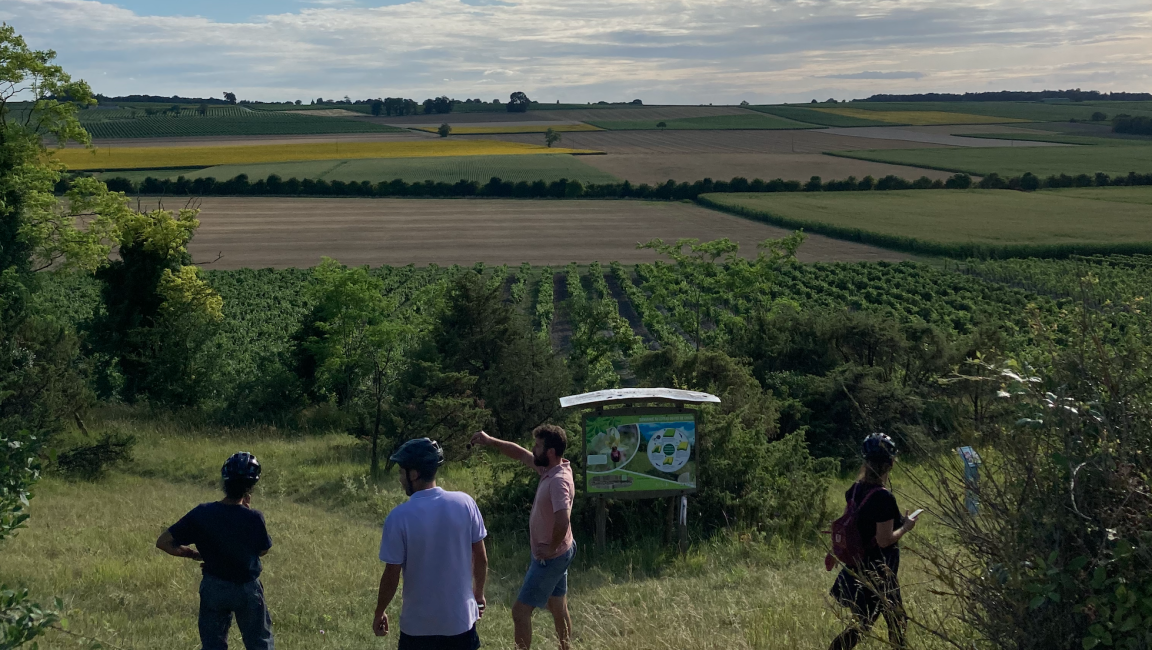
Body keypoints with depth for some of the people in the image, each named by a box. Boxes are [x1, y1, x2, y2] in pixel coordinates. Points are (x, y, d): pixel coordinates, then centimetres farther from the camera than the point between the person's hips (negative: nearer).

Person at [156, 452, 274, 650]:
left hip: (213, 588, 2)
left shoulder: (201, 513, -15)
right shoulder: (253, 518, -22)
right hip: (247, 589, -2)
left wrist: (195, 554, 0)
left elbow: (163, 542, -11)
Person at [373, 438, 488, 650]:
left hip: (418, 624, -3)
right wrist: (479, 595, 16)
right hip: (461, 617, 3)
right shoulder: (465, 503, -9)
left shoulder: (399, 517, -17)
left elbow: (391, 575, -11)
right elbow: (481, 558, 0)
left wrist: (380, 612, 5)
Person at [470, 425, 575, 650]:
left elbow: (563, 520, -39)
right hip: (555, 555, 9)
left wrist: (551, 548, -24)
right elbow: (519, 454, 13)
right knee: (559, 609, 18)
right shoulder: (549, 468, 0)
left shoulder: (559, 480, -29)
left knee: (520, 611, -1)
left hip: (549, 558, -9)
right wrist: (490, 441, 4)